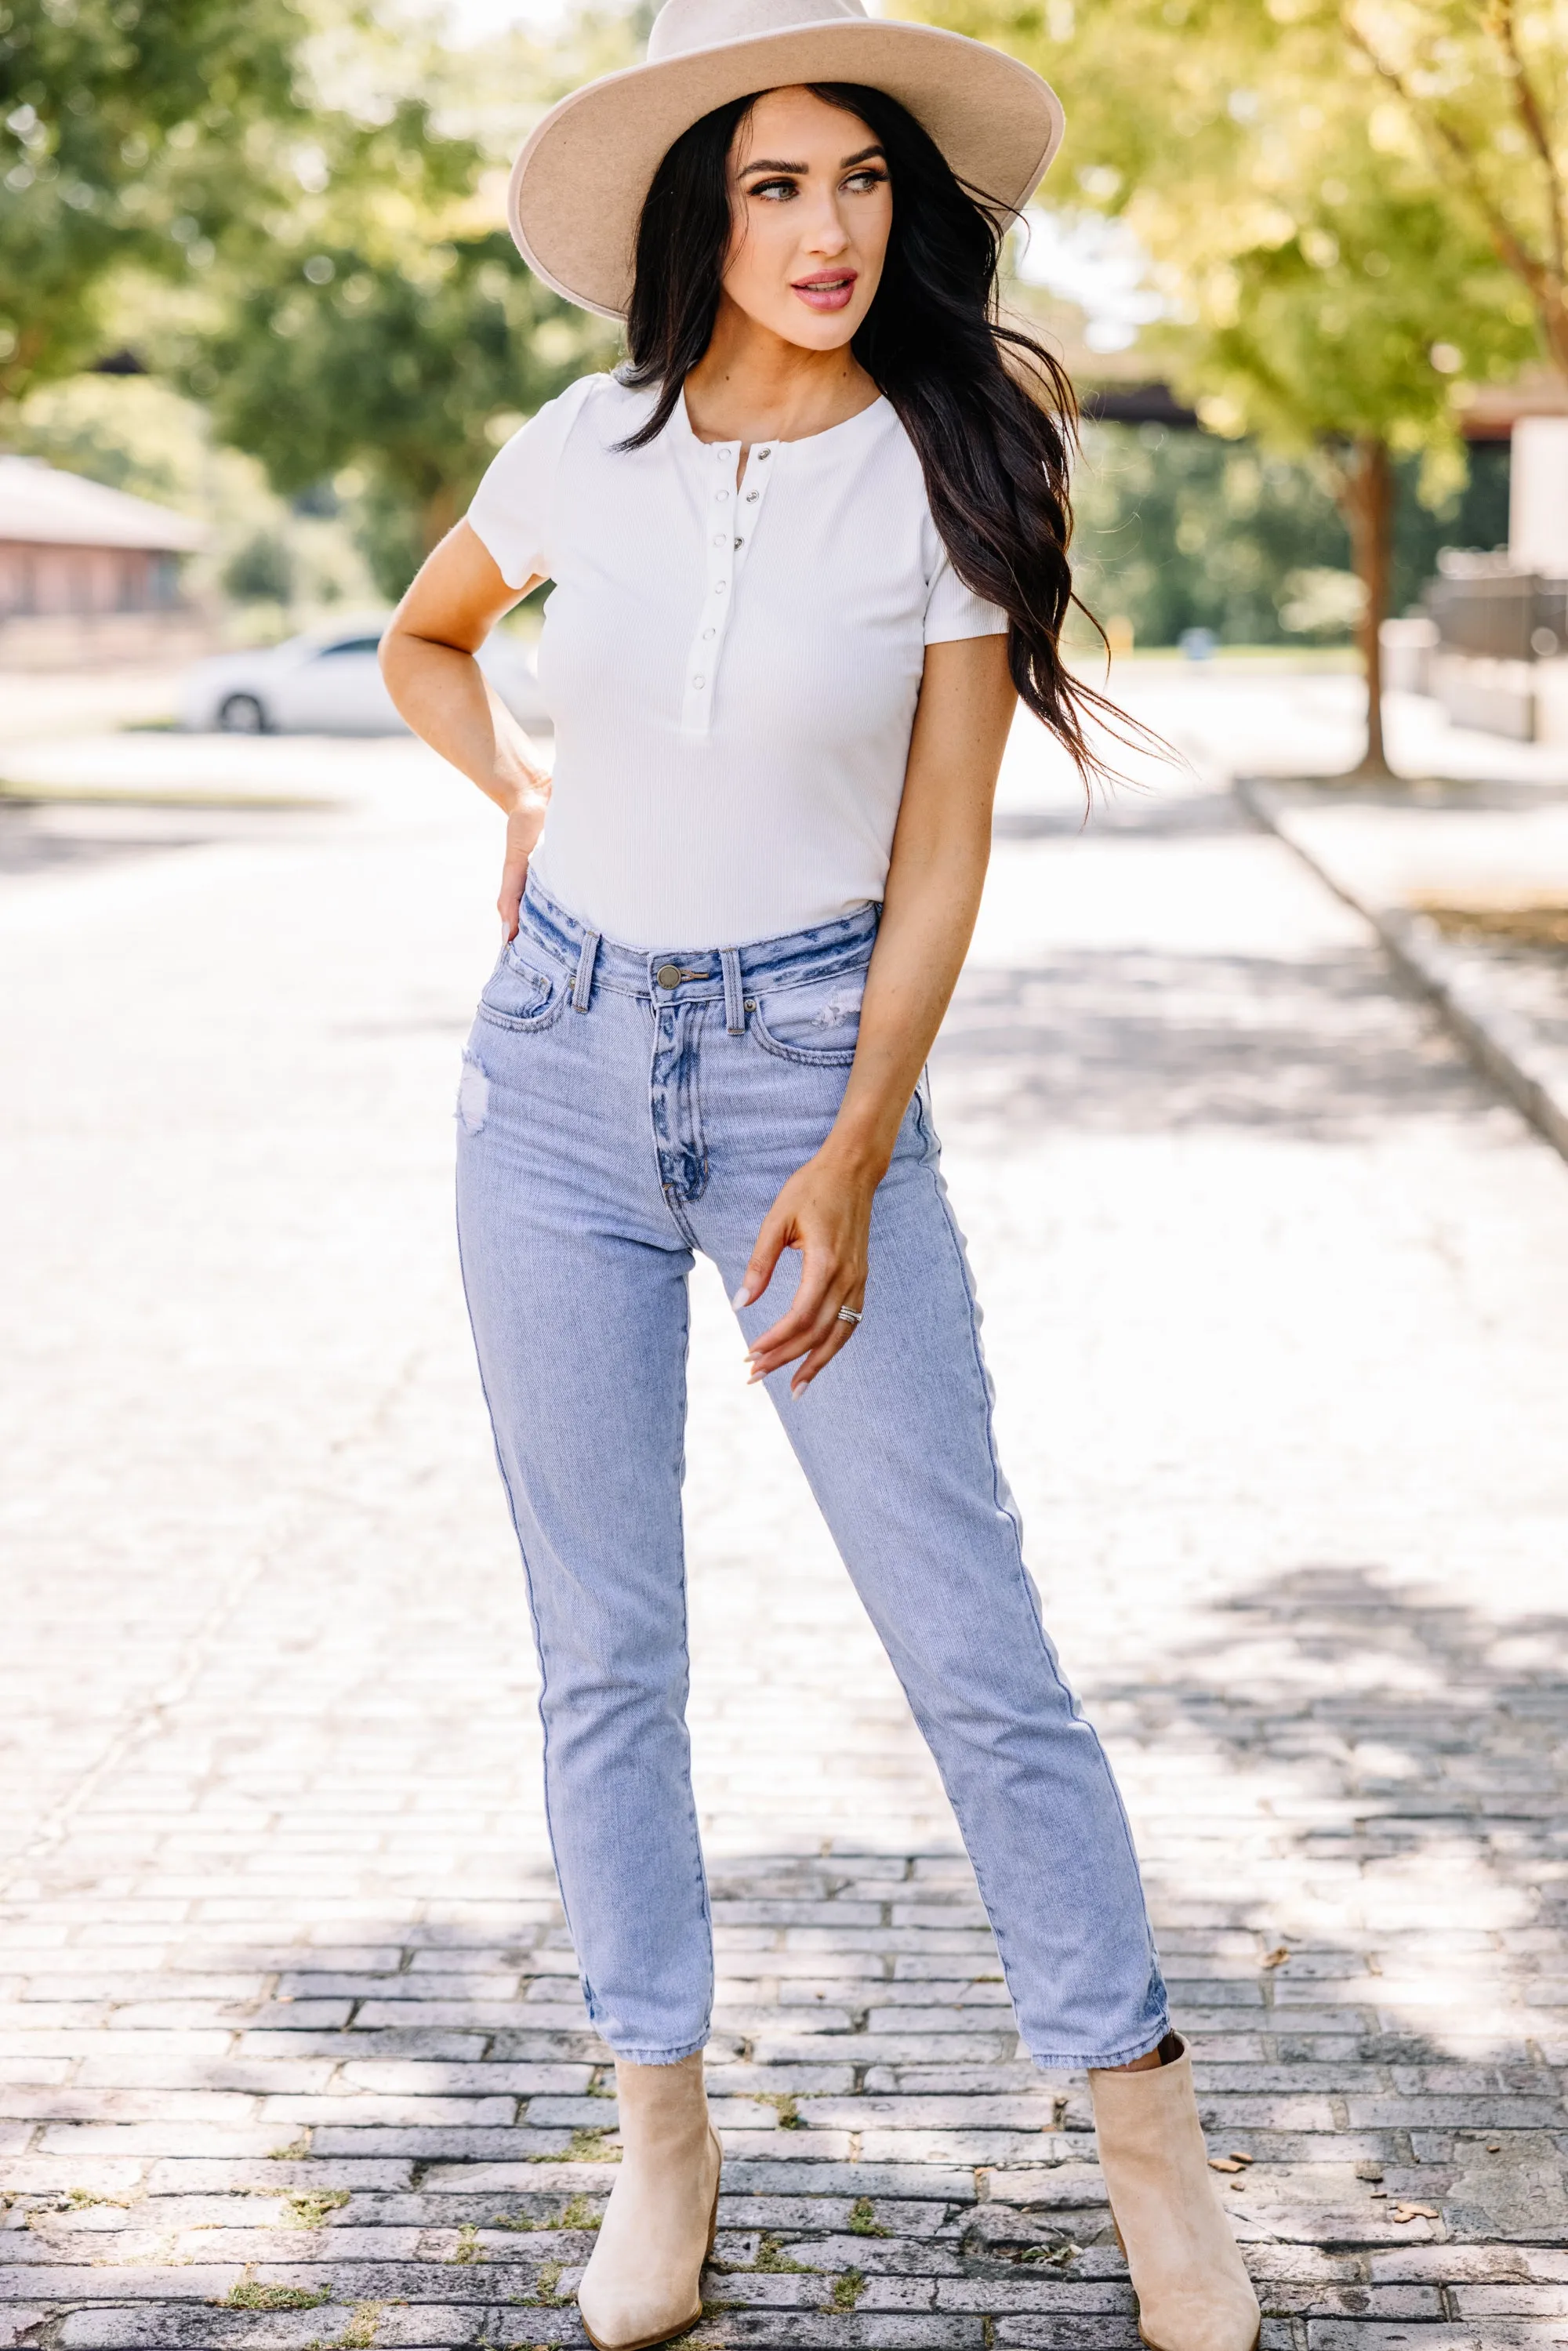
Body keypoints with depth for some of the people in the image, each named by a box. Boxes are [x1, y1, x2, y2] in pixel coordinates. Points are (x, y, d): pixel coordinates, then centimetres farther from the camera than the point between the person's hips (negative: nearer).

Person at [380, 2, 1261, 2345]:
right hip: (558, 1071, 3)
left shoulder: (952, 472, -6)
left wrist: (855, 1161, -14)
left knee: (971, 1636, -2)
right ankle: (665, 2141, 21)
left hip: (813, 1062, -2)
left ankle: (1154, 2149, 11)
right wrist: (525, 794, 3)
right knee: (604, 1646, 7)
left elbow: (941, 863, -6)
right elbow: (423, 640, 22)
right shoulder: (586, 448, 0)